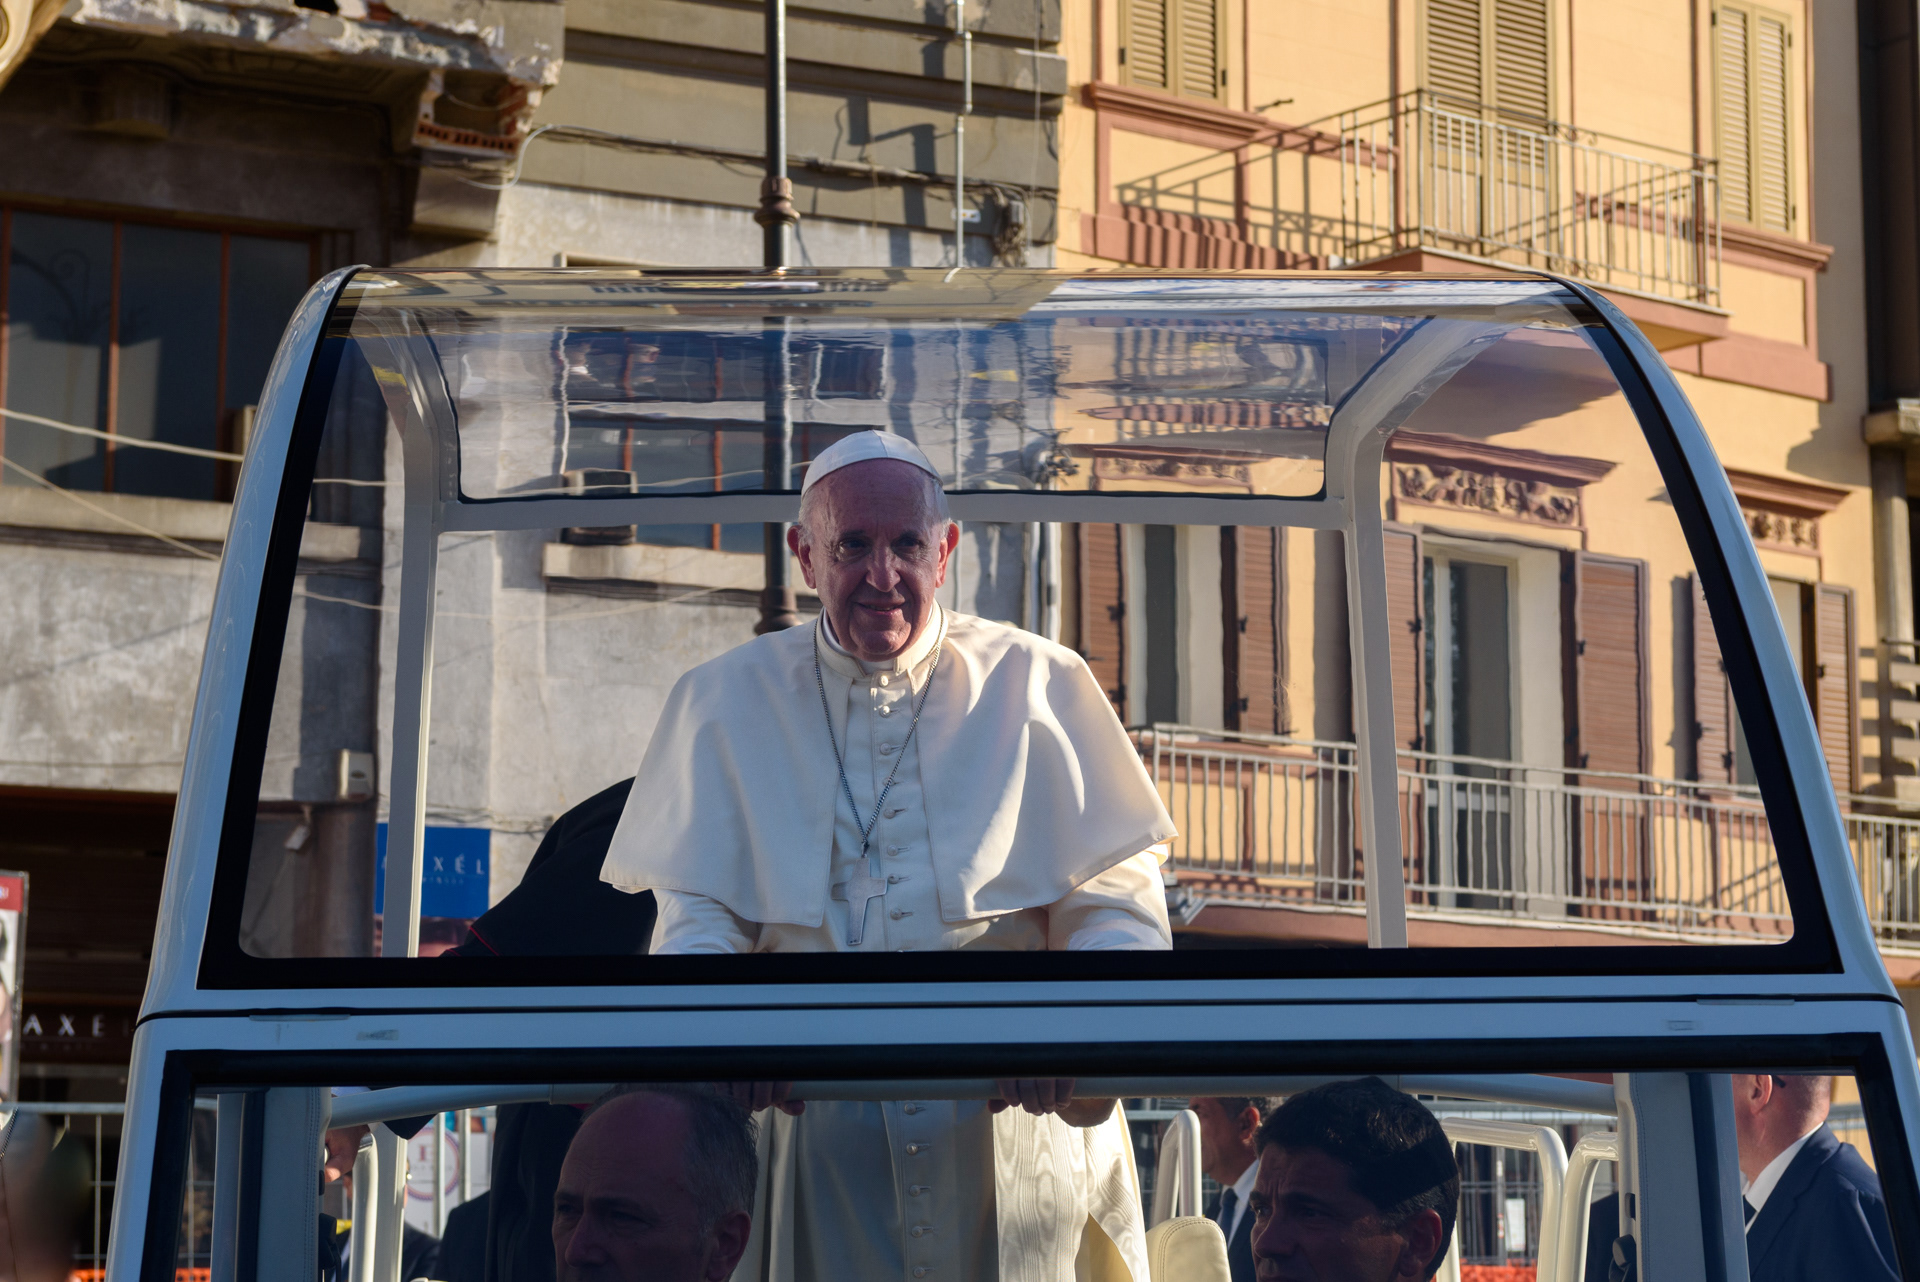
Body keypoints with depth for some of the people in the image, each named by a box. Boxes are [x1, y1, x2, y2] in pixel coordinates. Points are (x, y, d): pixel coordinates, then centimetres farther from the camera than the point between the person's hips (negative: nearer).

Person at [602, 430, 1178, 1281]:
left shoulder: (1037, 686, 7)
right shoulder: (725, 701, 10)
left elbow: (1118, 906, 4)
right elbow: (696, 918, 5)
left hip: (1019, 1110, 0)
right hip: (814, 1125, 0)